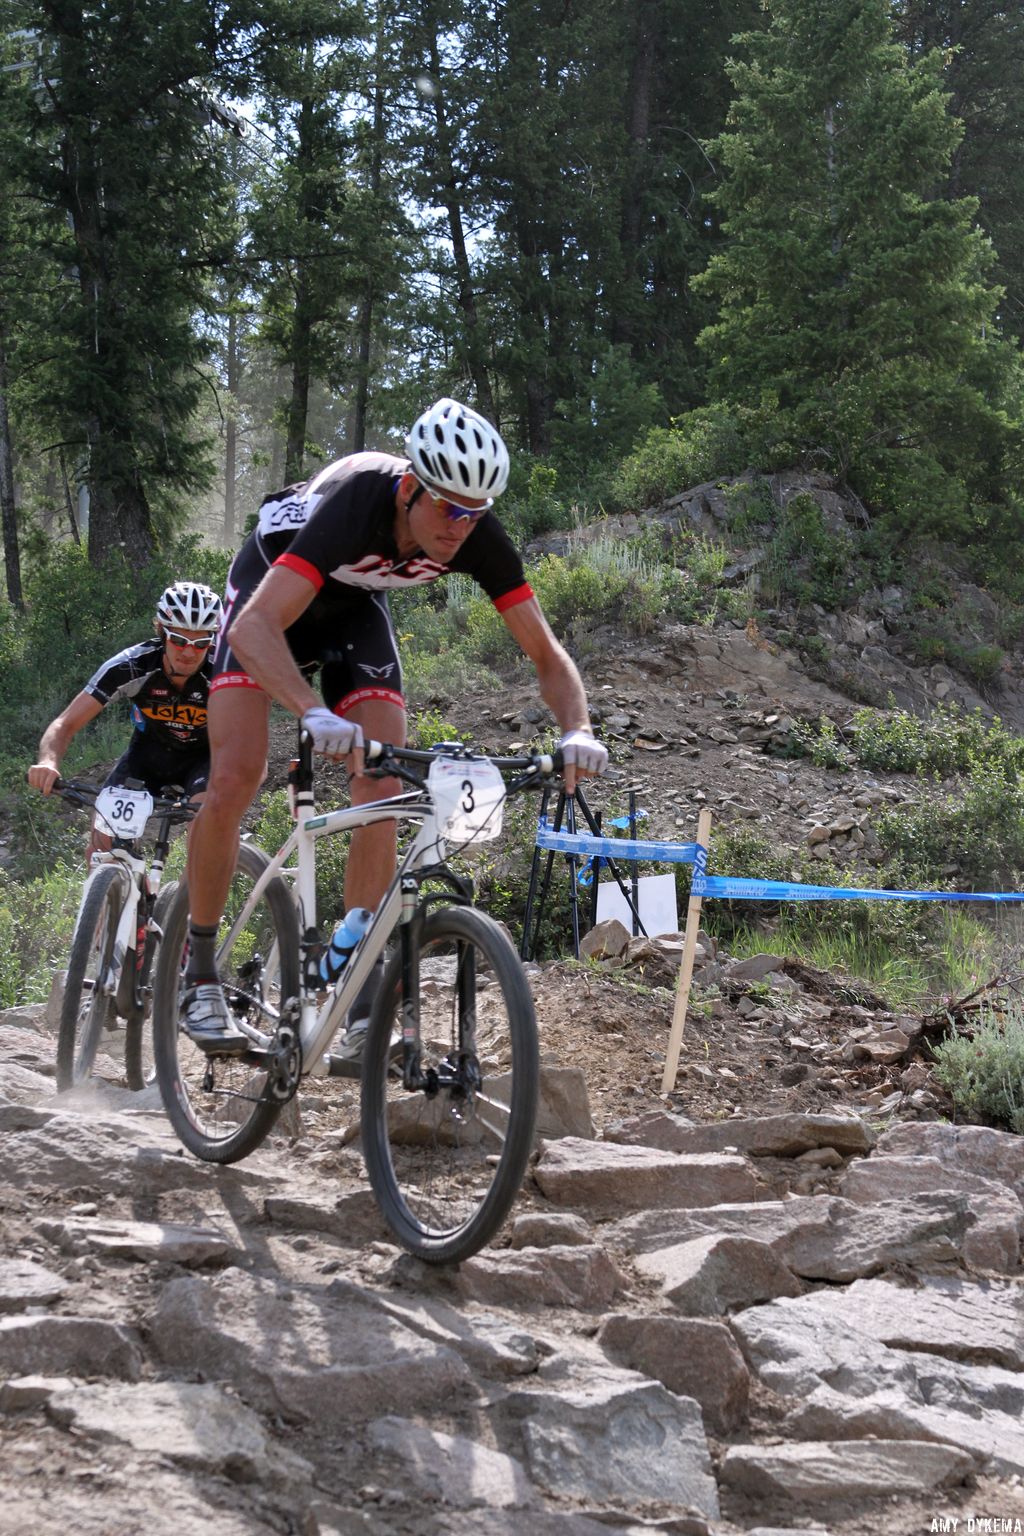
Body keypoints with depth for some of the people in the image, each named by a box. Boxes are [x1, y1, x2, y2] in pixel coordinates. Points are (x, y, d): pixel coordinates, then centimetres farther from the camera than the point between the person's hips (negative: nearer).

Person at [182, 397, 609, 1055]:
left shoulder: (478, 535, -28)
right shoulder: (354, 504, -41)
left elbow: (547, 654, -20)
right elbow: (253, 629, -50)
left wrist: (578, 731, -41)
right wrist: (316, 714, -66)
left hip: (355, 607, 4)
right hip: (271, 587, -4)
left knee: (384, 791, -12)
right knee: (236, 778, -19)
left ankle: (362, 1009, -8)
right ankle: (201, 975, 0)